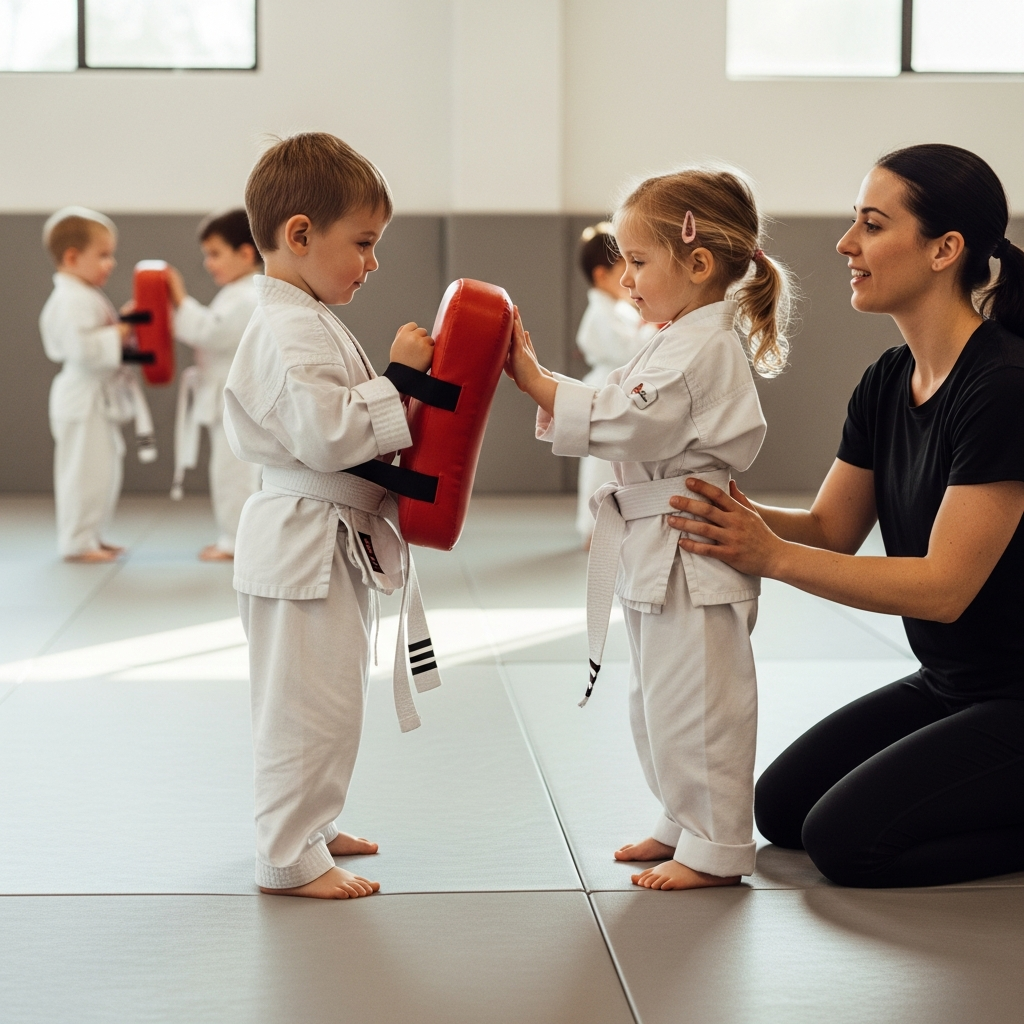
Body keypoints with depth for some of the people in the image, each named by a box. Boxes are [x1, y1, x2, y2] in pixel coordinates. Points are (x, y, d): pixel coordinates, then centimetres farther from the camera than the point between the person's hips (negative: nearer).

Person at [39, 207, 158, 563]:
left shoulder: (86, 295, 15)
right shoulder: (71, 300, -19)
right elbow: (81, 347, -29)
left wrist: (121, 327, 8)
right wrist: (117, 336, -20)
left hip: (101, 398, 11)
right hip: (84, 397, -11)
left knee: (105, 471, 16)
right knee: (85, 471, -6)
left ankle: (93, 537, 26)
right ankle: (77, 543, 0)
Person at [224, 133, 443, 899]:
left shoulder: (311, 320, 15)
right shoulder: (288, 332, -20)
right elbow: (325, 432, -29)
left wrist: (401, 389, 10)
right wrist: (396, 382, -22)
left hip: (332, 543, 11)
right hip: (306, 541, -11)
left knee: (329, 695, 21)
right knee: (309, 702, -4)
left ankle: (309, 827, 35)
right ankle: (290, 856, 6)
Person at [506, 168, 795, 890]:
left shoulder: (707, 348, -17)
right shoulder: (680, 341, 17)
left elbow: (626, 424, -23)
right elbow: (617, 418, 14)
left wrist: (536, 381, -20)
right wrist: (538, 380, 2)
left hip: (692, 553, -11)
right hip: (656, 554, 11)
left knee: (693, 704, -4)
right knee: (659, 702, 19)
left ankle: (716, 850, 6)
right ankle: (686, 825, 32)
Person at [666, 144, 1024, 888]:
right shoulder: (888, 382, 3)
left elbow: (945, 586, -26)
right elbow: (830, 530, 5)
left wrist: (771, 556, -28)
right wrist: (729, 513, -14)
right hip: (945, 686, 9)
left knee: (847, 838, -16)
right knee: (782, 808, 7)